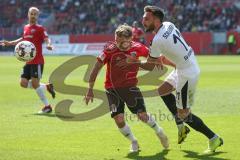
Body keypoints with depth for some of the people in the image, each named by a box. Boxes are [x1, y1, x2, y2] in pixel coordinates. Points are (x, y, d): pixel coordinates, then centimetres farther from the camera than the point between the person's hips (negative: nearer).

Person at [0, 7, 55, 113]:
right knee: (23, 83, 2)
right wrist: (9, 43, 34)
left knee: (34, 83, -13)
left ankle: (47, 106, 0)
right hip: (28, 61, 7)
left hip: (37, 61, -7)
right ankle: (47, 86, 19)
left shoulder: (40, 28, -5)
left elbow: (47, 39, -19)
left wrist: (49, 45, -42)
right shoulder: (26, 28, 14)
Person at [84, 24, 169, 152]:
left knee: (142, 116, -9)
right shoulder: (110, 50, -18)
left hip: (130, 86, 1)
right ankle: (133, 142, 18)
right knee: (119, 120, -10)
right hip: (112, 89, -1)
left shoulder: (137, 47, -12)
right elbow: (96, 68, -12)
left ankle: (159, 132, 23)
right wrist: (90, 89, -11)